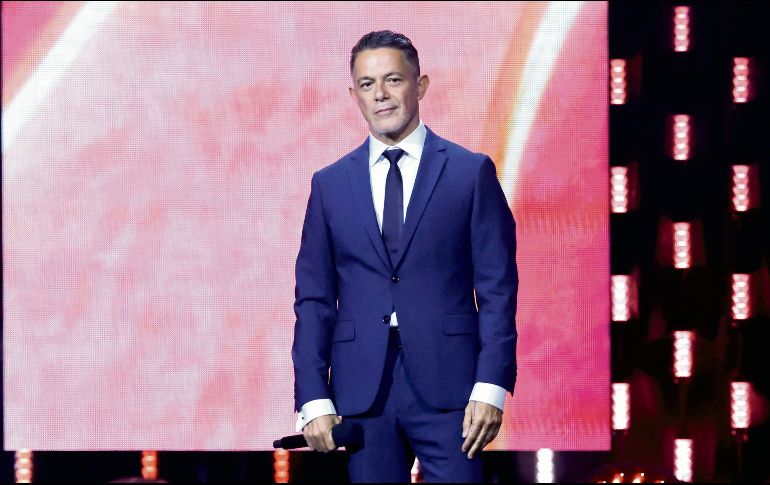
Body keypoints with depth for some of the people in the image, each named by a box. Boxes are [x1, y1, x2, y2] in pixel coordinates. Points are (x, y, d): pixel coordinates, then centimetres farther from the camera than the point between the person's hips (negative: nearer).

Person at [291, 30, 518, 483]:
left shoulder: (471, 172, 3)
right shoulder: (330, 184, 10)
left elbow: (498, 288, 0)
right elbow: (314, 299, 9)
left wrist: (491, 386, -9)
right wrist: (313, 399, 0)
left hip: (447, 388, -2)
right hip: (361, 390, 2)